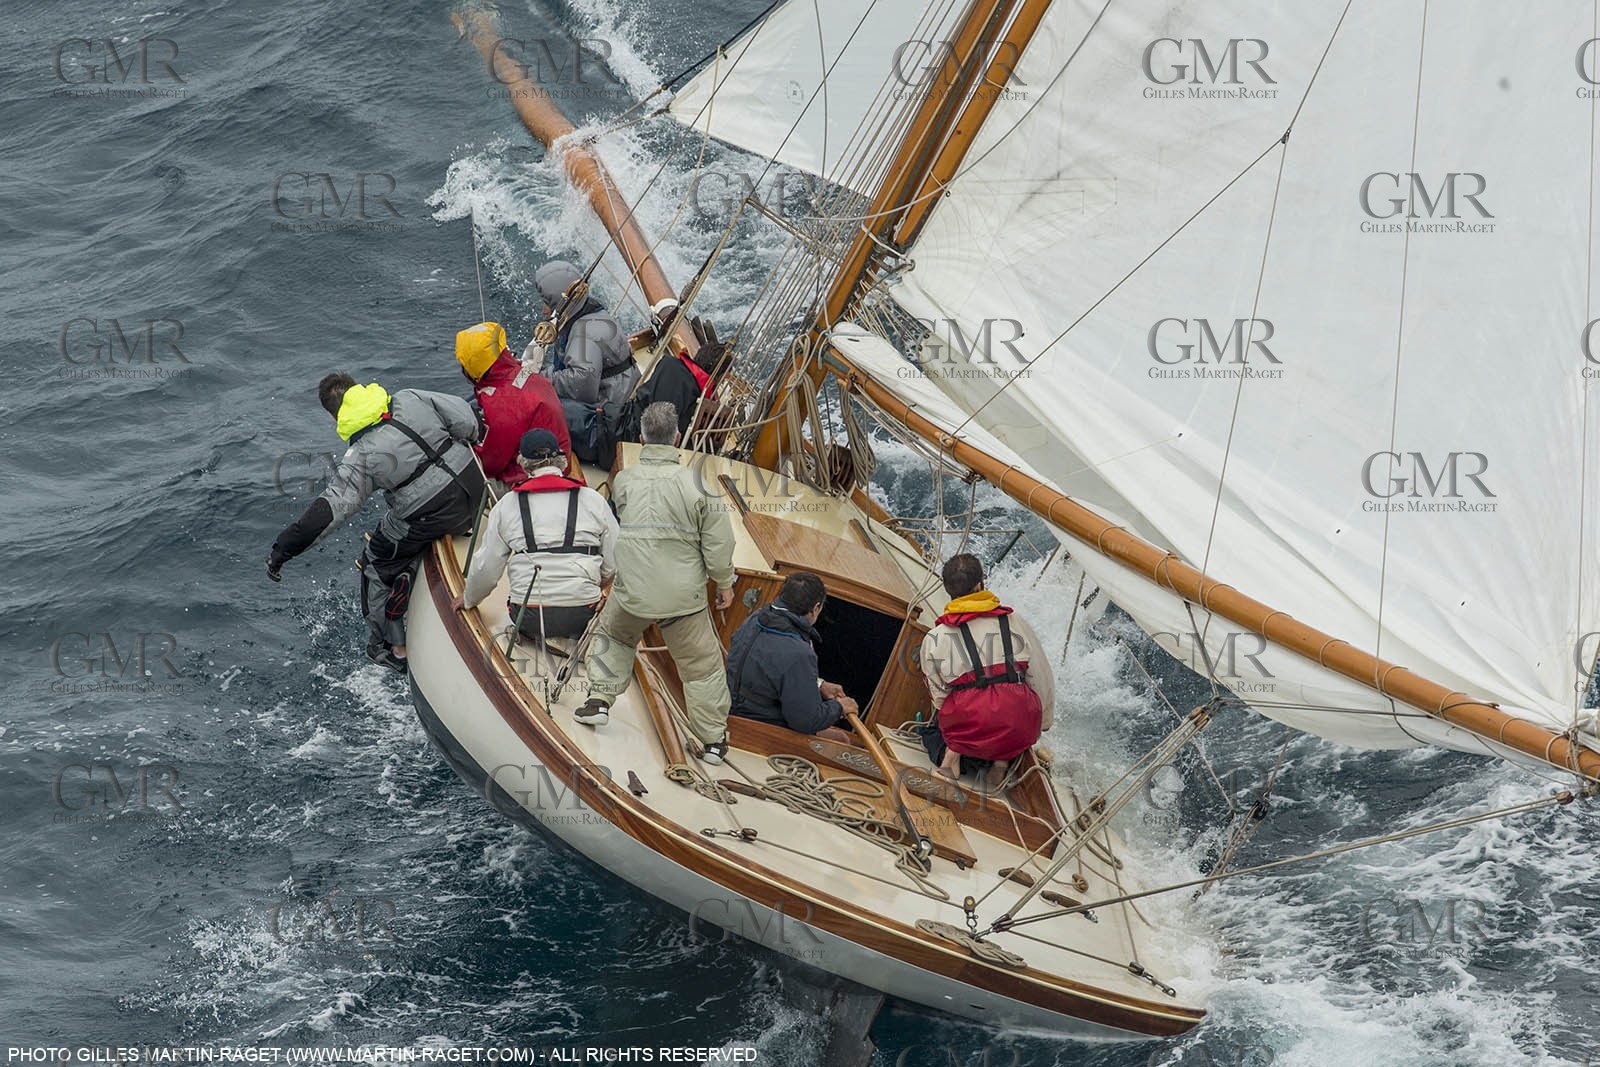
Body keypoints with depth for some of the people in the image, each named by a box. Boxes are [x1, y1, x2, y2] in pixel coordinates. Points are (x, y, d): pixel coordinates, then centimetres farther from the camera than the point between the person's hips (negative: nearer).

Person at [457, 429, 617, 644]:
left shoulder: (507, 505, 5)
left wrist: (469, 598, 31)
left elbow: (486, 568, 10)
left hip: (528, 618, 0)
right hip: (583, 616, 0)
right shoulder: (593, 500, 5)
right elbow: (613, 566, 7)